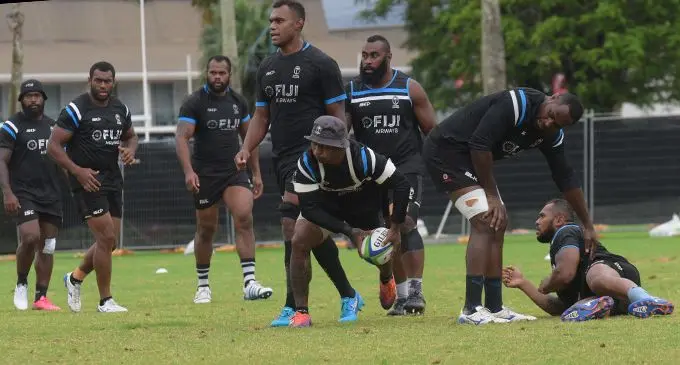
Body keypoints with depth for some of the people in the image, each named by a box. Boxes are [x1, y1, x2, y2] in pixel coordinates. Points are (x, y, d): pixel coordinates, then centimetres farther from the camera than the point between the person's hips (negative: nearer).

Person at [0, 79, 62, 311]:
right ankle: (21, 284, -1)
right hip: (23, 194, -6)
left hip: (51, 195, 6)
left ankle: (41, 298, 8)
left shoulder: (53, 126, 15)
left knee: (47, 247, 2)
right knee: (30, 237, -23)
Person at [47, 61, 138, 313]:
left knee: (110, 242, 8)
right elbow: (53, 146, -11)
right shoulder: (76, 110, -11)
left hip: (112, 178, 7)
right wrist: (78, 171, -21)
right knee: (106, 238, -13)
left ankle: (76, 278, 32)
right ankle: (105, 300, -3)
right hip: (88, 181, -7)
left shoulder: (120, 109, 8)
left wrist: (130, 150, 0)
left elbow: (130, 136, 25)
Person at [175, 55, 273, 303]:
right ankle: (203, 286, 23)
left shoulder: (238, 102, 8)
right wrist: (188, 171, -29)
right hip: (205, 175, -3)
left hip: (234, 171, 3)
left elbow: (248, 137, 18)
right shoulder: (194, 103, -7)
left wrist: (256, 173, 15)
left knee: (244, 218, -17)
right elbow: (181, 138, -15)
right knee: (206, 230, 6)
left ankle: (249, 283, -22)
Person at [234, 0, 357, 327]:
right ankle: (347, 294, 19)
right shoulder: (267, 68, 14)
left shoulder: (320, 64, -6)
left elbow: (337, 114, -5)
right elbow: (261, 116, 19)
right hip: (282, 158, 7)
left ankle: (293, 306, -14)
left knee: (291, 223, -17)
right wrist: (246, 149, 3)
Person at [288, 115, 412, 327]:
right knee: (299, 242, -23)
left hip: (365, 206, 0)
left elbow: (401, 185, -28)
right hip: (326, 208, 0)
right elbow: (309, 208, -29)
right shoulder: (307, 163, -32)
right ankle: (301, 311, -16)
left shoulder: (363, 158, -36)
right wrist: (349, 232, -34)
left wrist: (395, 228, -29)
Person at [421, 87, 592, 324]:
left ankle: (495, 307, 12)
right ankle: (471, 310, -20)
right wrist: (492, 195, -18)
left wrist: (587, 225, 13)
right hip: (445, 151, -10)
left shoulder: (552, 135, 0)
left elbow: (565, 178, 11)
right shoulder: (515, 105, -27)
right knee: (485, 223, -17)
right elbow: (480, 145, -27)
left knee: (498, 224, 8)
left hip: (470, 158, 10)